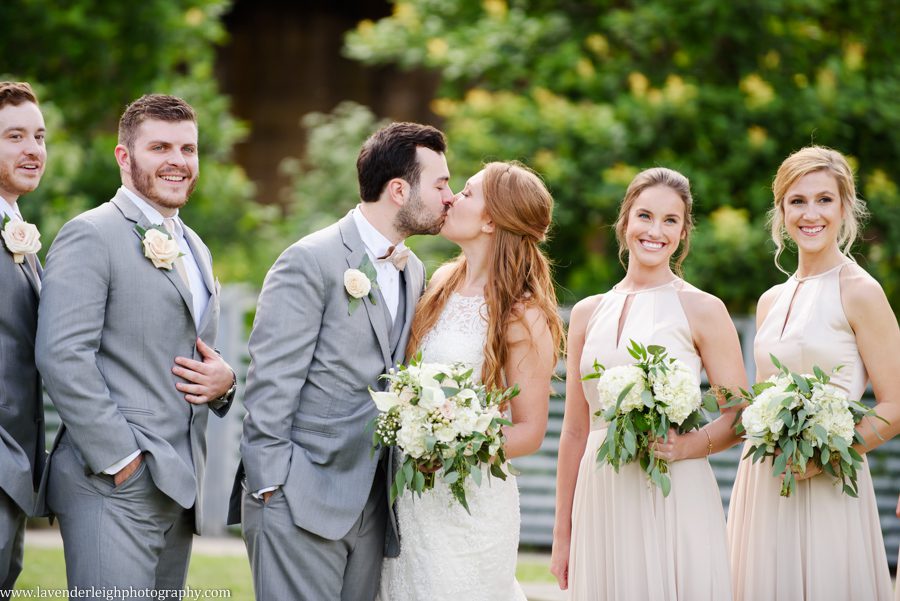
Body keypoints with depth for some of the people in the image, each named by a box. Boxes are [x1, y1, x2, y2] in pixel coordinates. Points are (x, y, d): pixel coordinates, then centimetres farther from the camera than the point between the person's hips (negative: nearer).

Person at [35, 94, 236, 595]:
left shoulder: (195, 249, 21)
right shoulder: (90, 236, -6)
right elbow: (62, 355, -15)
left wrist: (223, 381, 6)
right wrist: (120, 458, -17)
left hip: (179, 491, 8)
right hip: (113, 488, -8)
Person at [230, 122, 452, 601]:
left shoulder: (414, 272, 15)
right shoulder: (311, 261, -8)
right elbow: (271, 385, -11)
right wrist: (271, 489, -14)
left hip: (371, 505, 7)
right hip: (301, 503, -7)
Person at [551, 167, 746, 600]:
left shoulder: (702, 310, -1)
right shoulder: (587, 314, 11)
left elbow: (739, 418, -1)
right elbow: (574, 432, 14)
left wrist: (687, 446, -20)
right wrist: (562, 533, 13)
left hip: (675, 501, -3)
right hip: (602, 501, 3)